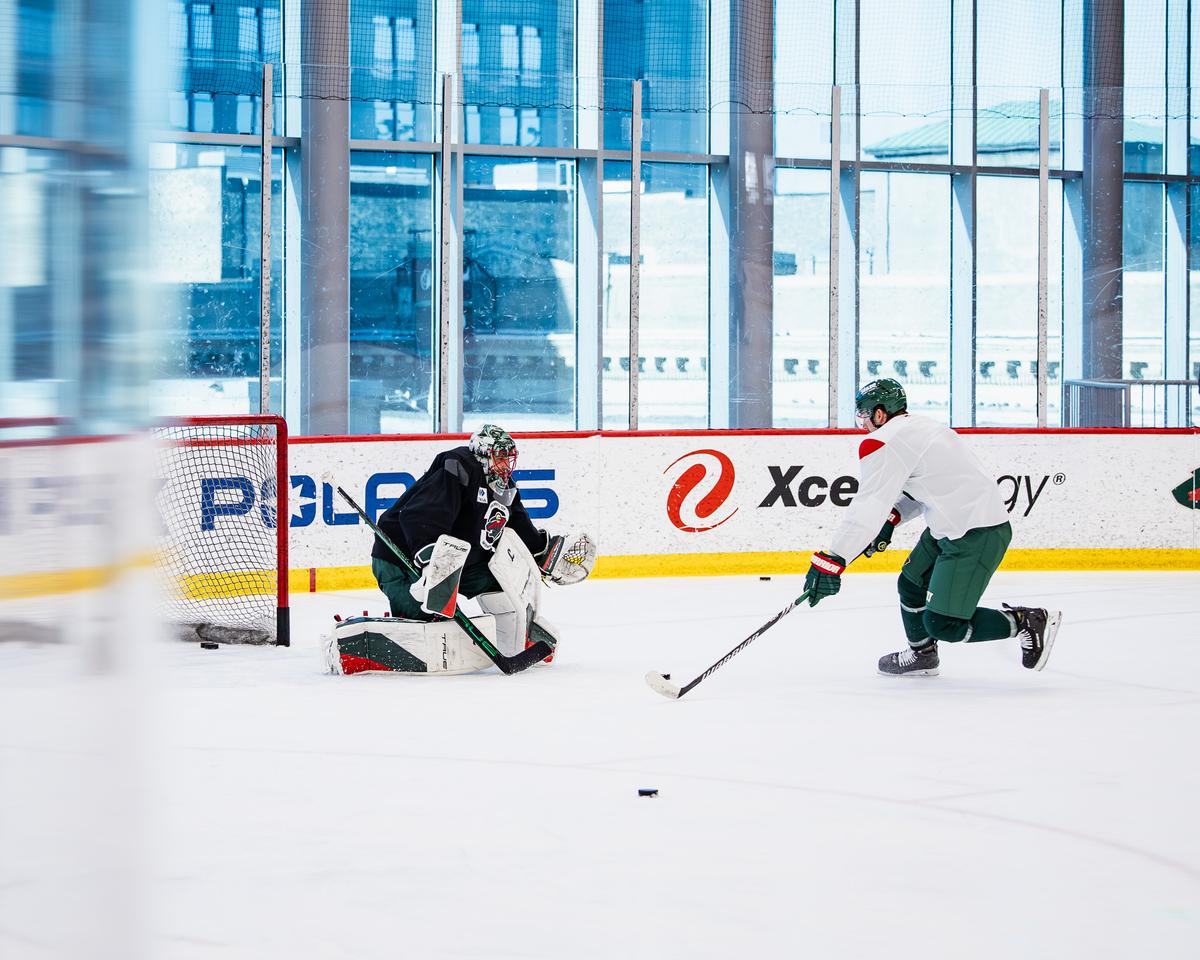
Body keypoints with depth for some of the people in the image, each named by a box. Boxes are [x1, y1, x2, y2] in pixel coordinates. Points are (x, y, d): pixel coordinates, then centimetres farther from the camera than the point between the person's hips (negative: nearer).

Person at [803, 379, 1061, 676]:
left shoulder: (884, 443, -15)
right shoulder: (919, 427, 15)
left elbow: (868, 508, -21)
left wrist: (830, 561, -22)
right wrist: (892, 517, 14)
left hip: (976, 537, -11)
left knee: (942, 624, -8)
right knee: (911, 585, 23)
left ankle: (1027, 621, -1)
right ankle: (921, 655, 41)